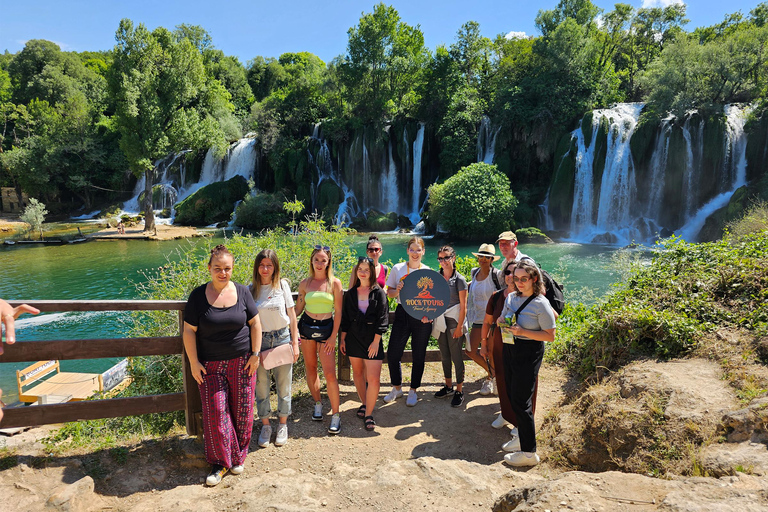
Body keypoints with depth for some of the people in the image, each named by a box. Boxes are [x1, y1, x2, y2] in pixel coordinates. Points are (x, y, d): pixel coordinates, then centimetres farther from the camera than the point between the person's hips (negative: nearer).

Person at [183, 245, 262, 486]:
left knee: (241, 410, 8)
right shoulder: (199, 295, -5)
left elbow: (255, 323, 3)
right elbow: (189, 331, -3)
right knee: (215, 413, 2)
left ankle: (238, 457, 29)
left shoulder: (242, 292, -2)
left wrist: (255, 353, -2)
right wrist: (194, 362, -6)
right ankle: (220, 462, 22)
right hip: (210, 365, -1)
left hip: (241, 362, 1)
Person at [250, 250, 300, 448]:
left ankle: (282, 424, 28)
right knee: (261, 386, 8)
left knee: (283, 385, 9)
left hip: (282, 338, 0)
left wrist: (295, 343, 0)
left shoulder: (283, 285, -2)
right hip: (259, 341, 0)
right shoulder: (251, 289, -2)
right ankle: (265, 426, 27)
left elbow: (291, 315, 1)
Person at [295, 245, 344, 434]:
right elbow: (298, 309, 9)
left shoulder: (335, 283, -4)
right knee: (310, 368, 12)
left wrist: (333, 336, -5)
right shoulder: (305, 283, 3)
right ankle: (317, 403, 33)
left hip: (326, 328, -2)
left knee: (330, 374, -6)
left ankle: (336, 415, 7)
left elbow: (338, 312, -2)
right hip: (306, 326, 3)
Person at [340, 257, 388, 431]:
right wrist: (342, 339, 7)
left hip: (372, 339, -3)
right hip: (353, 338, 3)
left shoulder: (379, 293, -2)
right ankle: (364, 403, 33)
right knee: (357, 372, 14)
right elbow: (345, 318, 11)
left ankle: (368, 413, 5)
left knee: (374, 379, -9)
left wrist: (376, 341, -10)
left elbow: (382, 318, -5)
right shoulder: (350, 293, 7)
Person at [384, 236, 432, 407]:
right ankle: (397, 388, 25)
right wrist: (397, 290, -15)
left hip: (422, 317, 0)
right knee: (392, 354, 0)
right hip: (402, 314, 0)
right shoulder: (398, 269, 2)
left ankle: (413, 391, 28)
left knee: (418, 356, 8)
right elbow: (389, 292, 7)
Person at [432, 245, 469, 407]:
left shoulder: (459, 279, -9)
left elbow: (463, 306, -9)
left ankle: (459, 391, 12)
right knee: (444, 355, 14)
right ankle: (448, 386, 29)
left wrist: (459, 326, -12)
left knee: (456, 356, 0)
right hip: (440, 321, 5)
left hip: (454, 321, -5)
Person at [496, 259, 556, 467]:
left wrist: (523, 331, -23)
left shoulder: (541, 304, -15)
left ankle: (529, 452, 8)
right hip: (509, 349, 7)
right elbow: (500, 320, 18)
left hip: (529, 352, -7)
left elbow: (550, 336, -14)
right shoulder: (511, 297, 5)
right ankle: (522, 438, 33)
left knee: (521, 401, -4)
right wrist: (502, 321, -6)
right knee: (512, 395, 15)